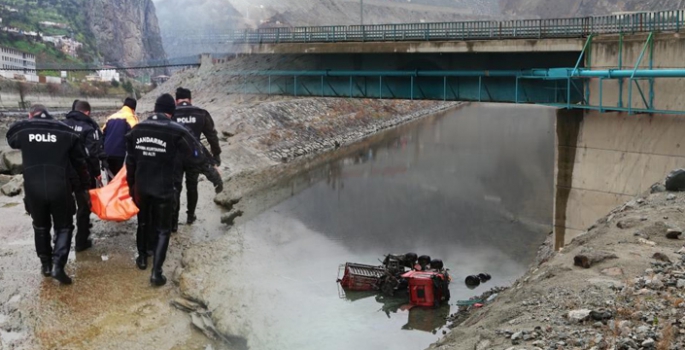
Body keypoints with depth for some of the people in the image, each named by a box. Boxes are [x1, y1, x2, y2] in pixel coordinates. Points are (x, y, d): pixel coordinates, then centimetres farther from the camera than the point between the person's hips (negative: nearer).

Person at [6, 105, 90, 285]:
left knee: (40, 226, 22)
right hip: (59, 187, -1)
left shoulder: (21, 130, 1)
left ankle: (45, 264, 28)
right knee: (63, 227, 12)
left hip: (33, 188, 1)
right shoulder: (66, 131, 1)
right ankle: (58, 265, -4)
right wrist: (84, 184, 17)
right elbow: (79, 161, 7)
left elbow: (11, 141, 26)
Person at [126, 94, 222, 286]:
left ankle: (142, 258, 39)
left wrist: (131, 185, 18)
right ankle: (156, 272, 0)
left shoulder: (137, 129, 1)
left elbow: (130, 161, 8)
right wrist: (214, 176, 0)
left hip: (141, 187, 4)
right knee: (162, 230, 6)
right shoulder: (177, 131, -14)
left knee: (143, 222, 26)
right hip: (163, 189, -4)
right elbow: (197, 158, -13)